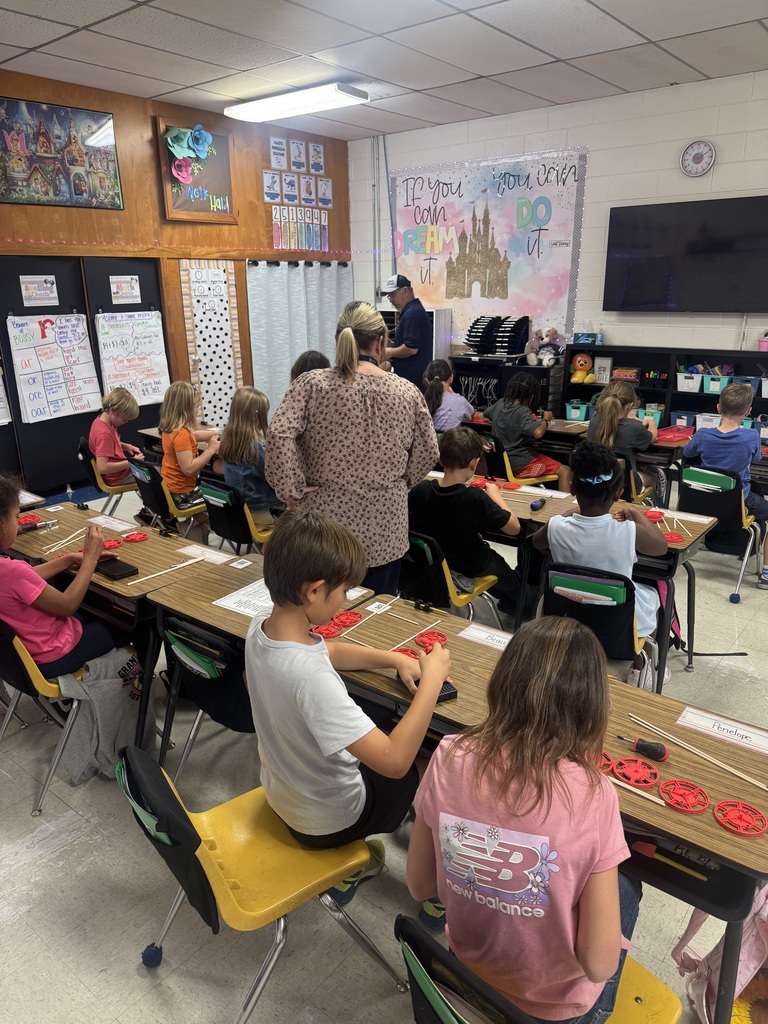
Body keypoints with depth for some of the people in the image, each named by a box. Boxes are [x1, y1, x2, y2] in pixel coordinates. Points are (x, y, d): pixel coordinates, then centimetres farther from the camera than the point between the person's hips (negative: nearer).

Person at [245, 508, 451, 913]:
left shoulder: (260, 628, -15)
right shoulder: (309, 677, -42)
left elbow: (327, 651, 5)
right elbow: (395, 762, -38)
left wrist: (395, 659, -5)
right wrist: (432, 679, -30)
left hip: (281, 792, 7)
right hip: (326, 821, -7)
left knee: (383, 740, 29)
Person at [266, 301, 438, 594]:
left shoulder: (310, 385, -8)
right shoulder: (407, 392, -2)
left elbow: (278, 436, -19)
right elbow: (427, 452, 5)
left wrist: (291, 489, -8)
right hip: (384, 532, 1)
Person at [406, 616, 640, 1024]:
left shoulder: (449, 759, -22)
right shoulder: (591, 794, -31)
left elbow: (419, 886, -8)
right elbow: (600, 965, -23)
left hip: (467, 972, 3)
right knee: (626, 886, 26)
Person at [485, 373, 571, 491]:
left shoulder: (500, 403, 3)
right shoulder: (522, 411, -21)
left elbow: (486, 413, 26)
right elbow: (538, 432, -36)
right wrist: (546, 419, -15)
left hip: (503, 460, 9)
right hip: (520, 462, -9)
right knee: (565, 471, -10)